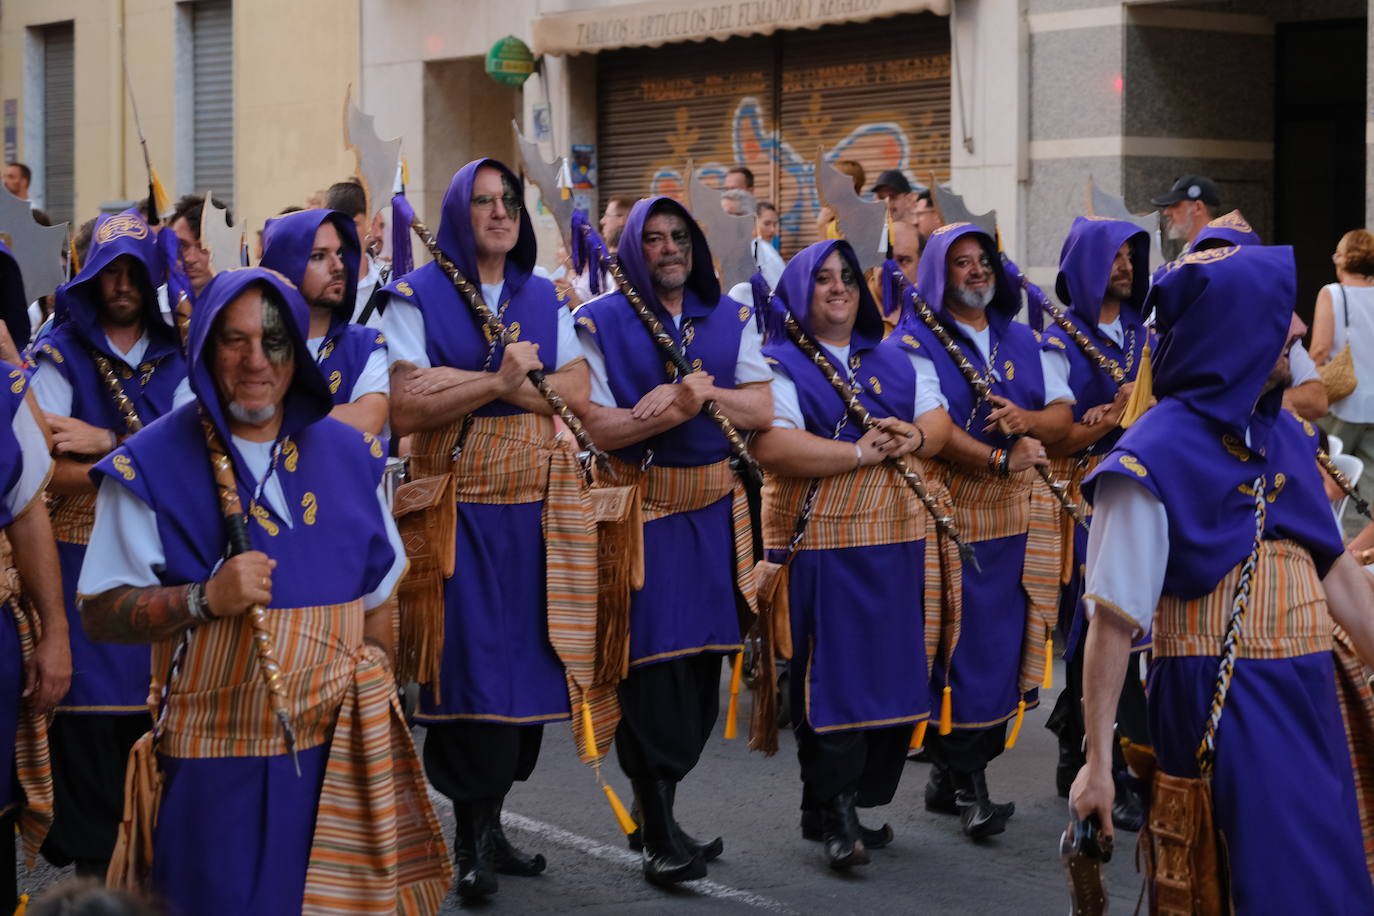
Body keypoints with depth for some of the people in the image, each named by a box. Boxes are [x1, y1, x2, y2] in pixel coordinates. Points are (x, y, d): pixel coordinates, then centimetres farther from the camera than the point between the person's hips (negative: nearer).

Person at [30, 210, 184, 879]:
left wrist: (107, 443, -14)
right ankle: (93, 863, 8)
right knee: (89, 715, -3)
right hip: (83, 564, -2)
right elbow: (47, 468, -11)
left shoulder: (178, 356, 10)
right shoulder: (60, 354, 2)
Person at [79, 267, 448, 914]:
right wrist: (205, 599, -21)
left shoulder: (349, 455, 7)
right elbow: (100, 614, -7)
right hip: (213, 761, -3)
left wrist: (375, 706, 10)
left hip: (336, 756, 3)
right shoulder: (152, 465, -6)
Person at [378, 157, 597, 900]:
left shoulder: (543, 298, 13)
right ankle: (473, 837, 4)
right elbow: (404, 410, -11)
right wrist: (499, 382, -20)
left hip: (535, 508, 4)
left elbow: (575, 394, 0)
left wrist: (464, 381, -12)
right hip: (457, 510, -4)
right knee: (469, 661, -7)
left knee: (524, 658, 4)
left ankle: (488, 823, 16)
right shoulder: (417, 297, -1)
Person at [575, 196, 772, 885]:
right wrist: (671, 411, -20)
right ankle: (660, 834, -1)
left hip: (715, 511, 4)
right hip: (640, 511, -4)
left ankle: (660, 797, 18)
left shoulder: (731, 319, 12)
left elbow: (761, 410, 3)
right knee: (652, 661, -8)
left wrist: (701, 392, -13)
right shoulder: (600, 322, 0)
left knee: (701, 660, 4)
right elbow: (595, 425, -9)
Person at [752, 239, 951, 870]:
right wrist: (857, 452, -19)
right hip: (820, 540, -6)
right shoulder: (779, 364, -1)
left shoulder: (893, 360, 19)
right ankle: (833, 813, -3)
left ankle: (865, 796, 14)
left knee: (891, 669, 4)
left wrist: (915, 437, -9)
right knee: (833, 672, -8)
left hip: (896, 537, 6)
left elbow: (939, 421, 14)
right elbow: (769, 445, -16)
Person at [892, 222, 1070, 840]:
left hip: (1016, 513, 5)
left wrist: (1028, 419, -10)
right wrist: (997, 458, -18)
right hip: (949, 513, -5)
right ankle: (967, 785, -4)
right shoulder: (915, 341, 1)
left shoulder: (1021, 340, 18)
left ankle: (952, 771, 10)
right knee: (961, 644, -9)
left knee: (1004, 643, 0)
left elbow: (1064, 413, 12)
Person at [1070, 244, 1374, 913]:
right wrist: (1099, 762, -17)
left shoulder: (1285, 436, 8)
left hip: (1311, 699, 7)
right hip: (1224, 704, -7)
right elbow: (1113, 623, -15)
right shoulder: (1155, 460, -14)